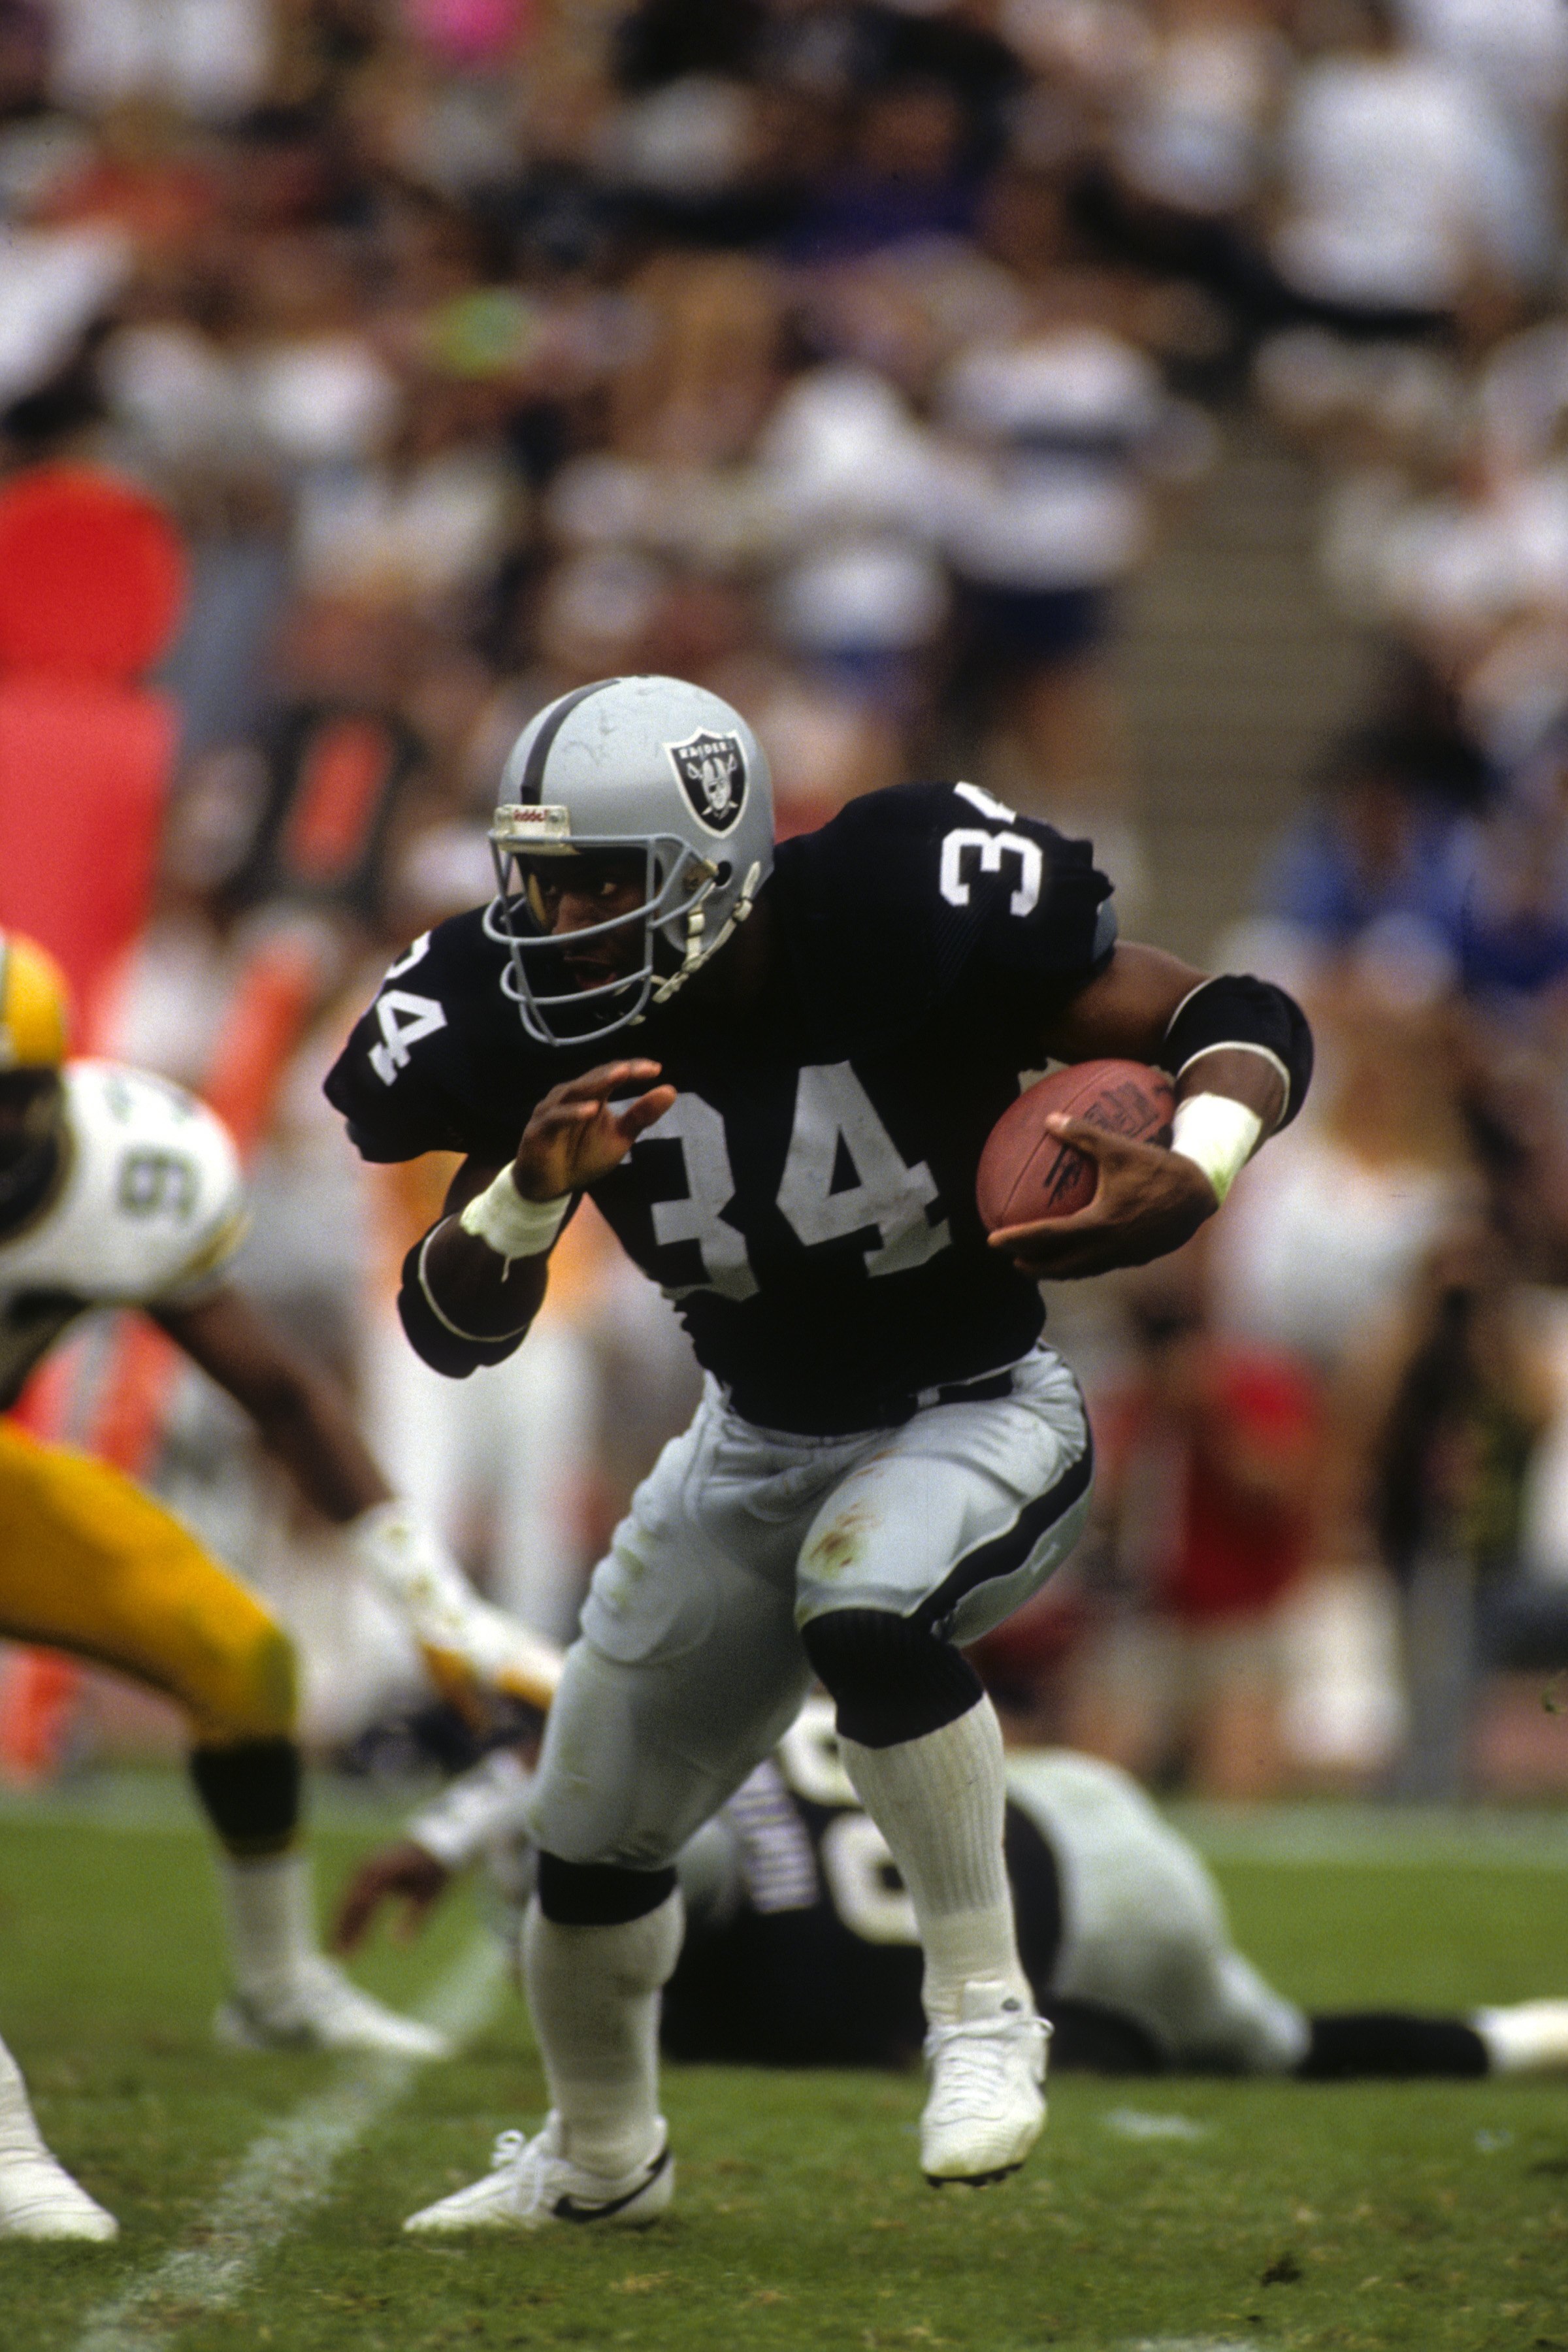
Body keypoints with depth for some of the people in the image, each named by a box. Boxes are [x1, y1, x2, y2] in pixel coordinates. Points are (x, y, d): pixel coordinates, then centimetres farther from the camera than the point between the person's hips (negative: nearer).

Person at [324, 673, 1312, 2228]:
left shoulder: (897, 929, -27)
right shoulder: (539, 1020, -14)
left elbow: (1246, 1024, -20)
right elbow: (450, 1332, -10)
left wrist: (1190, 1181, -42)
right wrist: (528, 1194, -32)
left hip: (979, 1415, -5)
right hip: (756, 1446, 5)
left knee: (864, 1607, -38)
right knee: (591, 1841, 11)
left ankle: (983, 2010, -20)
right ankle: (599, 2157, 41)